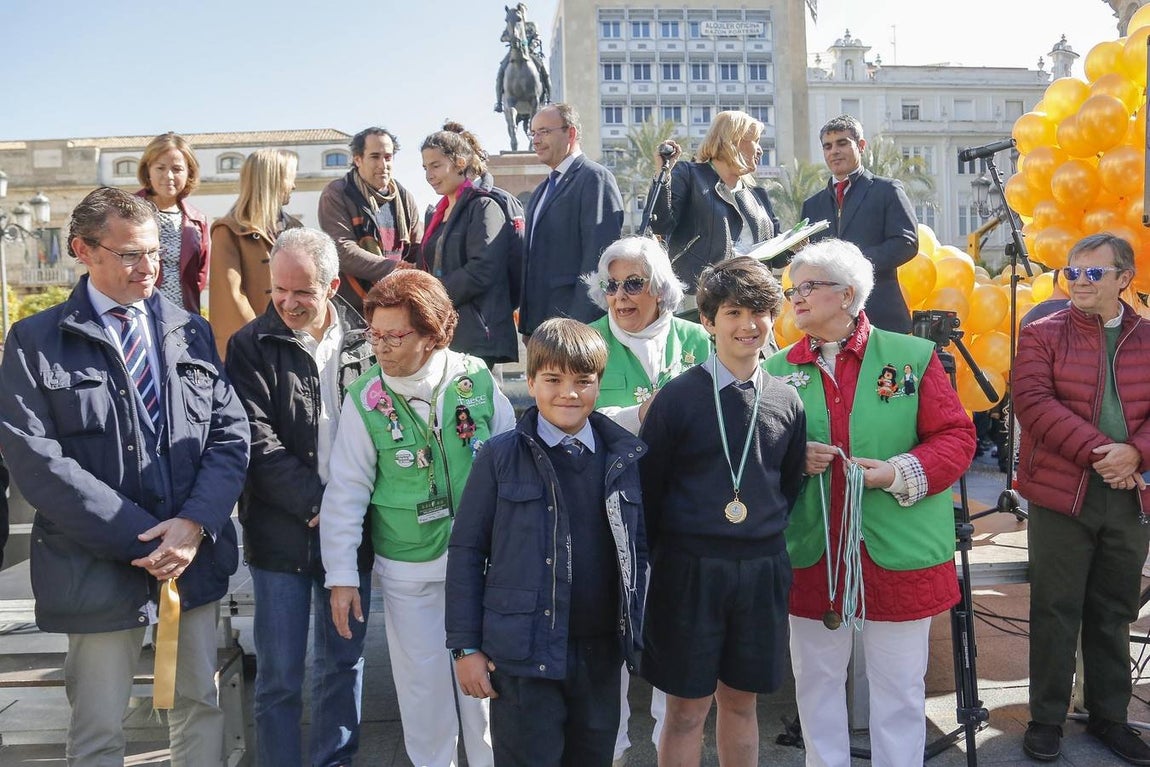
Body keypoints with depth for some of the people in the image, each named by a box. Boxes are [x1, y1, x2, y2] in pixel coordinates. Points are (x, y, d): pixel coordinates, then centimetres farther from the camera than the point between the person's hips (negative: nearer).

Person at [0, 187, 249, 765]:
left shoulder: (192, 332, 8)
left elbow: (231, 435, 2)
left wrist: (196, 524, -13)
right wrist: (139, 539, -16)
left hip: (196, 557, 3)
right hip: (100, 565, -3)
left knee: (201, 704, 15)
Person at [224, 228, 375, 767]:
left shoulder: (362, 342, 3)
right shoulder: (251, 346, -4)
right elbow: (259, 445, -11)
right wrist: (318, 502, -15)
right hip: (282, 535, -2)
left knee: (344, 663, 15)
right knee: (279, 676, 6)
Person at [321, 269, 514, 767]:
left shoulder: (477, 379, -8)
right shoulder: (364, 400, -9)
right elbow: (347, 491, -4)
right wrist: (341, 576, -4)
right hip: (408, 568, 0)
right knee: (422, 681, 12)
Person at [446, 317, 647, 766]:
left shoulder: (625, 457, 2)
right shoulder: (501, 457, -6)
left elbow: (638, 549, 10)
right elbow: (466, 552, -3)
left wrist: (635, 631, 8)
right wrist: (465, 646, -4)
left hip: (601, 651, 3)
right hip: (523, 653, -3)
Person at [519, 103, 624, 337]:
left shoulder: (595, 178, -6)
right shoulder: (541, 191, 23)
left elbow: (598, 255, -16)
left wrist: (580, 324, -21)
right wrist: (527, 326, 13)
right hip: (538, 326, 8)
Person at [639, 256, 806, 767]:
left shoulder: (787, 401, 5)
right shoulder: (678, 398, -7)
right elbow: (647, 489, -3)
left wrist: (771, 538, 10)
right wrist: (649, 560, -1)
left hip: (762, 571, 3)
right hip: (690, 567, -3)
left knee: (741, 700, 16)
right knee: (687, 708, 6)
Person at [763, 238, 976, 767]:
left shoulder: (912, 357, -1)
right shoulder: (778, 369, 5)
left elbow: (956, 436, -2)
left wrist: (897, 472, -17)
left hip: (897, 553, -2)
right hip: (811, 554, 2)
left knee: (899, 684, 11)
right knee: (816, 679, 15)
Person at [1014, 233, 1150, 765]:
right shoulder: (1043, 334, -1)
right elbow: (1033, 402, -12)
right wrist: (1095, 451, -18)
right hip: (1062, 494, -3)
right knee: (1056, 611, 3)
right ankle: (1046, 718, 17)